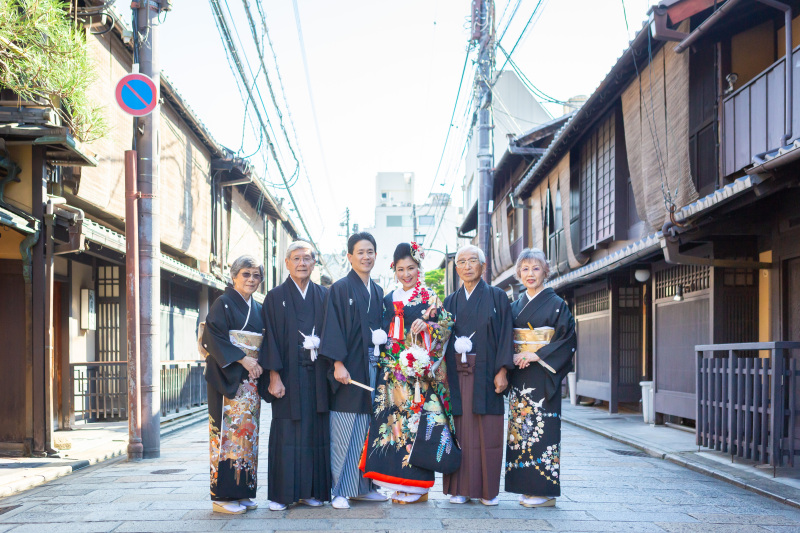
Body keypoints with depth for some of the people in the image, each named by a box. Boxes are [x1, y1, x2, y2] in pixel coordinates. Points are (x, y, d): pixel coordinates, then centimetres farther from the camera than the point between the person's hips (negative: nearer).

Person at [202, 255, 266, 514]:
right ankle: (223, 496, -4)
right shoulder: (223, 303, -3)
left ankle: (243, 491, 12)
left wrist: (259, 363, 0)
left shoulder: (257, 308, 17)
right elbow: (215, 338, -13)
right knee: (228, 430, -8)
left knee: (248, 431, 6)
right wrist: (242, 359, -18)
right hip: (227, 377, -7)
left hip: (250, 377, 7)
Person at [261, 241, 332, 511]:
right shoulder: (275, 297, 3)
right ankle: (282, 494, 3)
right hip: (288, 375, -3)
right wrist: (274, 376, -11)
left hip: (316, 376, 3)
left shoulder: (324, 296, 11)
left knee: (316, 432, 4)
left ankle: (312, 491, 12)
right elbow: (271, 339, -2)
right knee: (287, 433, -3)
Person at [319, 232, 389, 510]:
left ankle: (364, 486, 17)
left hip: (373, 367, 6)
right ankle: (341, 491, 0)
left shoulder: (377, 292, 16)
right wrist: (338, 364, -19)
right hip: (349, 368, -6)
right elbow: (333, 329, -10)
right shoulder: (340, 289, -3)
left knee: (368, 429, 9)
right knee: (345, 429, -5)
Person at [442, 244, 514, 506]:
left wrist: (502, 371, -10)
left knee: (487, 433, -1)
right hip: (457, 375, 2)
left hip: (486, 374, -2)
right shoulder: (451, 302, 14)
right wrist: (443, 371, -1)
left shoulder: (497, 297, 5)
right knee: (460, 432, 1)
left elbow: (505, 335, -1)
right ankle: (460, 488, 7)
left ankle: (488, 490, 6)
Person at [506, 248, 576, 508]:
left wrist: (537, 355, -16)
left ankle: (544, 490, -1)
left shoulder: (556, 304, -1)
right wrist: (512, 357, -7)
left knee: (542, 428, -7)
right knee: (521, 428, 4)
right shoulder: (515, 306, 14)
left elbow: (567, 339, -8)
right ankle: (527, 487, 11)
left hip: (543, 377, -5)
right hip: (519, 377, 5)